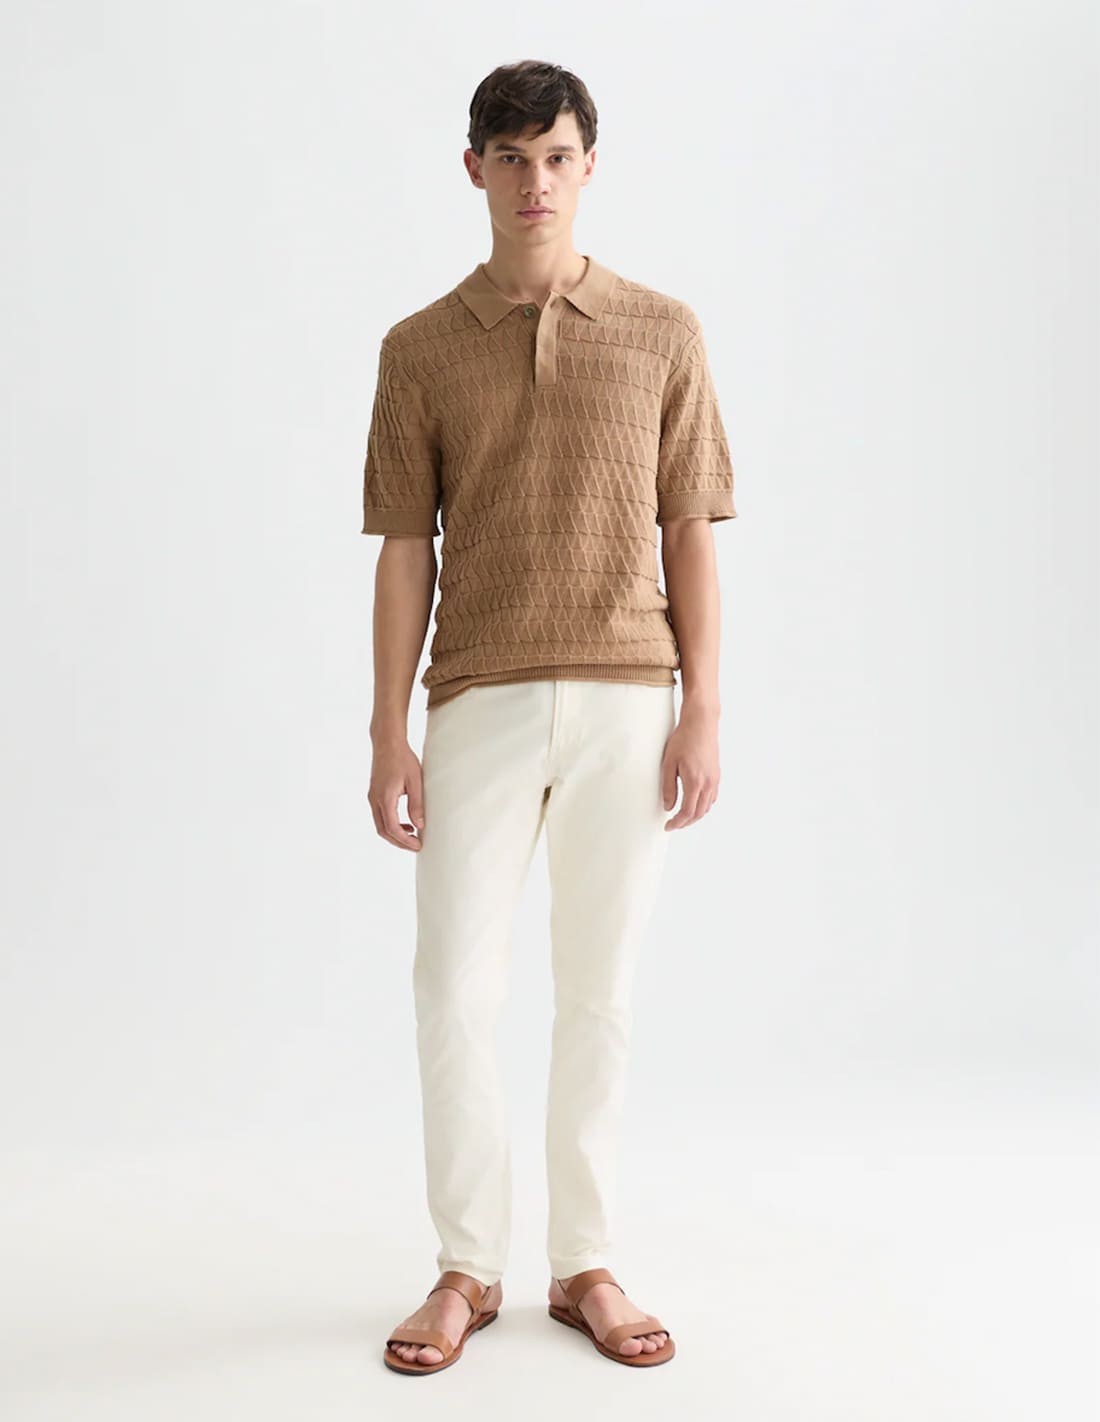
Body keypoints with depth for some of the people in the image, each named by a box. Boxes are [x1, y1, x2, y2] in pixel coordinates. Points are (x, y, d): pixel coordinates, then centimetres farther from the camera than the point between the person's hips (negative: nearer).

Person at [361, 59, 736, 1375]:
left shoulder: (663, 333, 8)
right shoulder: (421, 348, 8)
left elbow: (690, 535, 6)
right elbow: (405, 551, 6)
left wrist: (703, 710, -1)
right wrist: (389, 733, 0)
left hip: (628, 700, 0)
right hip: (481, 705, 0)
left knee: (599, 994, 6)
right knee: (454, 988, -1)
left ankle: (585, 1265, 20)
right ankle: (467, 1269, 16)